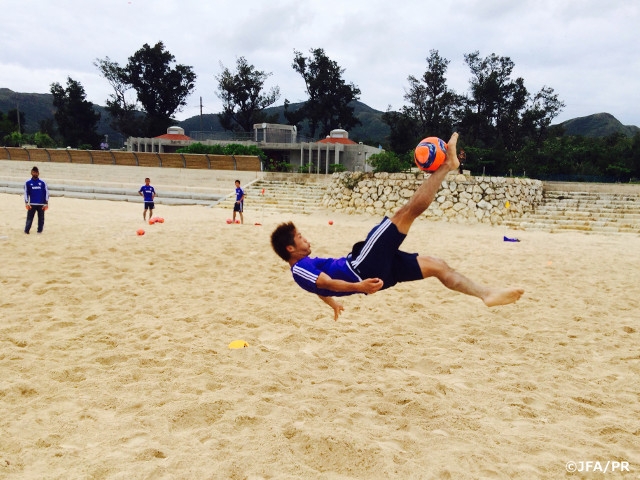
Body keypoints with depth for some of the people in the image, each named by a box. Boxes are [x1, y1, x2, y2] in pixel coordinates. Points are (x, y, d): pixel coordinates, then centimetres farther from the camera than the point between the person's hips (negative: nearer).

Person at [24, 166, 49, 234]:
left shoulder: (42, 183, 5)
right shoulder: (28, 183, 4)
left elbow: (46, 193, 5)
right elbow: (26, 193, 4)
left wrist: (46, 204, -1)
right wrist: (26, 203, -5)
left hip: (41, 204, 1)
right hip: (32, 204, -1)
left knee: (41, 218, 4)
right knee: (29, 218, -4)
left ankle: (40, 230, 13)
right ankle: (26, 230, 1)